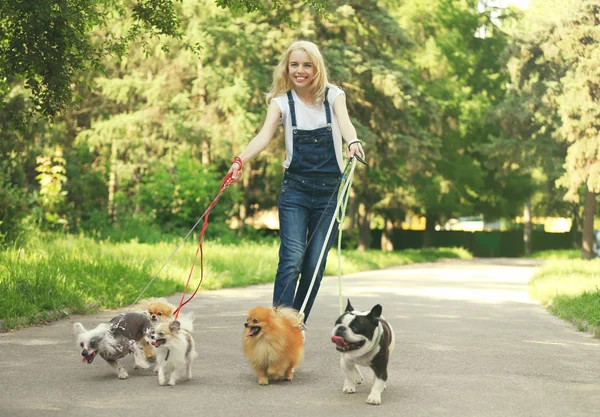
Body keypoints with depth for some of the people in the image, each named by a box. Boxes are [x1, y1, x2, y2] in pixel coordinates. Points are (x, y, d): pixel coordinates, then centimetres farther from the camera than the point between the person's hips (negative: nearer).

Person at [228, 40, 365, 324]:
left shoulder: (333, 95, 2)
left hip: (330, 190, 1)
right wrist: (241, 160, -35)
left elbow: (344, 123, -17)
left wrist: (353, 142, -41)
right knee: (292, 259, -15)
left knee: (315, 265, 2)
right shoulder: (281, 101, 1)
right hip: (295, 188, -1)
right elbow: (264, 135, -15)